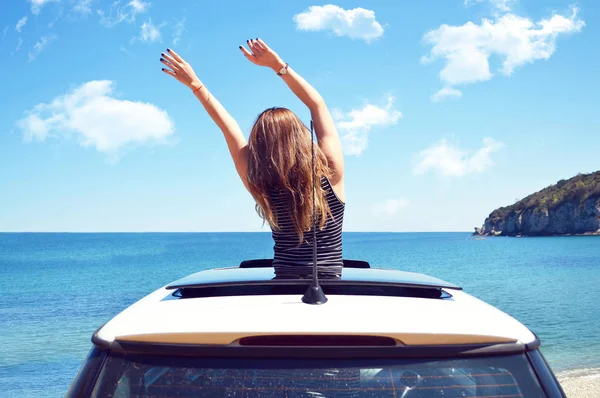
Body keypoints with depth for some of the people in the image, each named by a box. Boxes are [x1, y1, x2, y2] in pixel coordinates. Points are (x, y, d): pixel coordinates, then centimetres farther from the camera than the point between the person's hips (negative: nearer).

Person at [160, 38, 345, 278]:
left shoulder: (261, 186, -10)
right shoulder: (329, 173, -13)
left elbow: (230, 129, -1)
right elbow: (318, 104, -3)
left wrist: (195, 84, 8)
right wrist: (277, 65, 1)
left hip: (282, 289, 1)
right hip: (330, 289, -1)